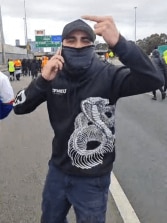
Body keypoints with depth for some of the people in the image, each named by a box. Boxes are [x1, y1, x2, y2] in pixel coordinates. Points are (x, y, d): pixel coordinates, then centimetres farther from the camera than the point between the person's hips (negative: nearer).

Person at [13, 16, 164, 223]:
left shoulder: (107, 75, -18)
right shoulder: (54, 75, -5)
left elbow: (154, 80, -33)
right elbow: (19, 107, -8)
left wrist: (118, 42, -47)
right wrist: (42, 80, -26)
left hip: (92, 178, -4)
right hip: (57, 171, 5)